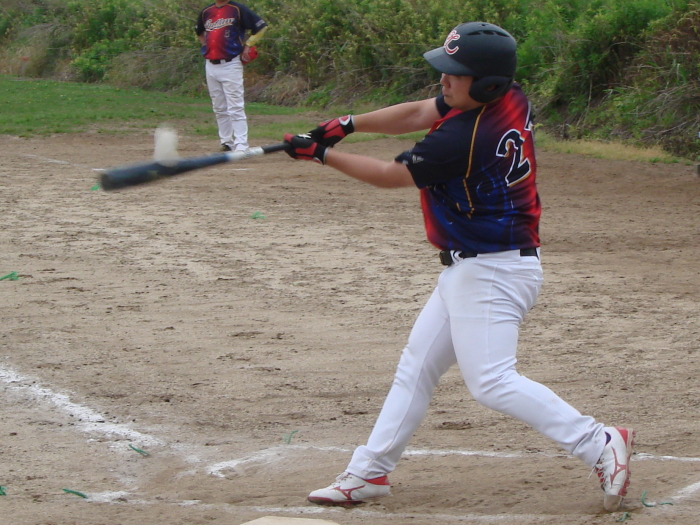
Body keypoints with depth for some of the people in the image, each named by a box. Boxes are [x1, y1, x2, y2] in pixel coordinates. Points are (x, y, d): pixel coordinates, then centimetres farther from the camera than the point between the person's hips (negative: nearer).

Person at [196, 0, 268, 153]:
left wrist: (248, 45, -6)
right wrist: (205, 46, 16)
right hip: (211, 66, 6)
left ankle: (241, 146, -12)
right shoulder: (206, 12, 12)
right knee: (219, 108, 10)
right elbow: (199, 32, 31)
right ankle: (226, 143, 17)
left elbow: (261, 26, -2)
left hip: (231, 65, -6)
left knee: (235, 107, -10)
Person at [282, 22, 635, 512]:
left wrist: (322, 154, -4)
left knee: (491, 380, -15)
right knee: (417, 365, 14)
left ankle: (600, 444, -13)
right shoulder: (511, 100, 1)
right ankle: (370, 471, 20)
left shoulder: (461, 139, -25)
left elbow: (391, 175, -13)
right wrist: (349, 124, 0)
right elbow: (417, 113, 10)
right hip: (467, 271, 11)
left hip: (492, 273, -11)